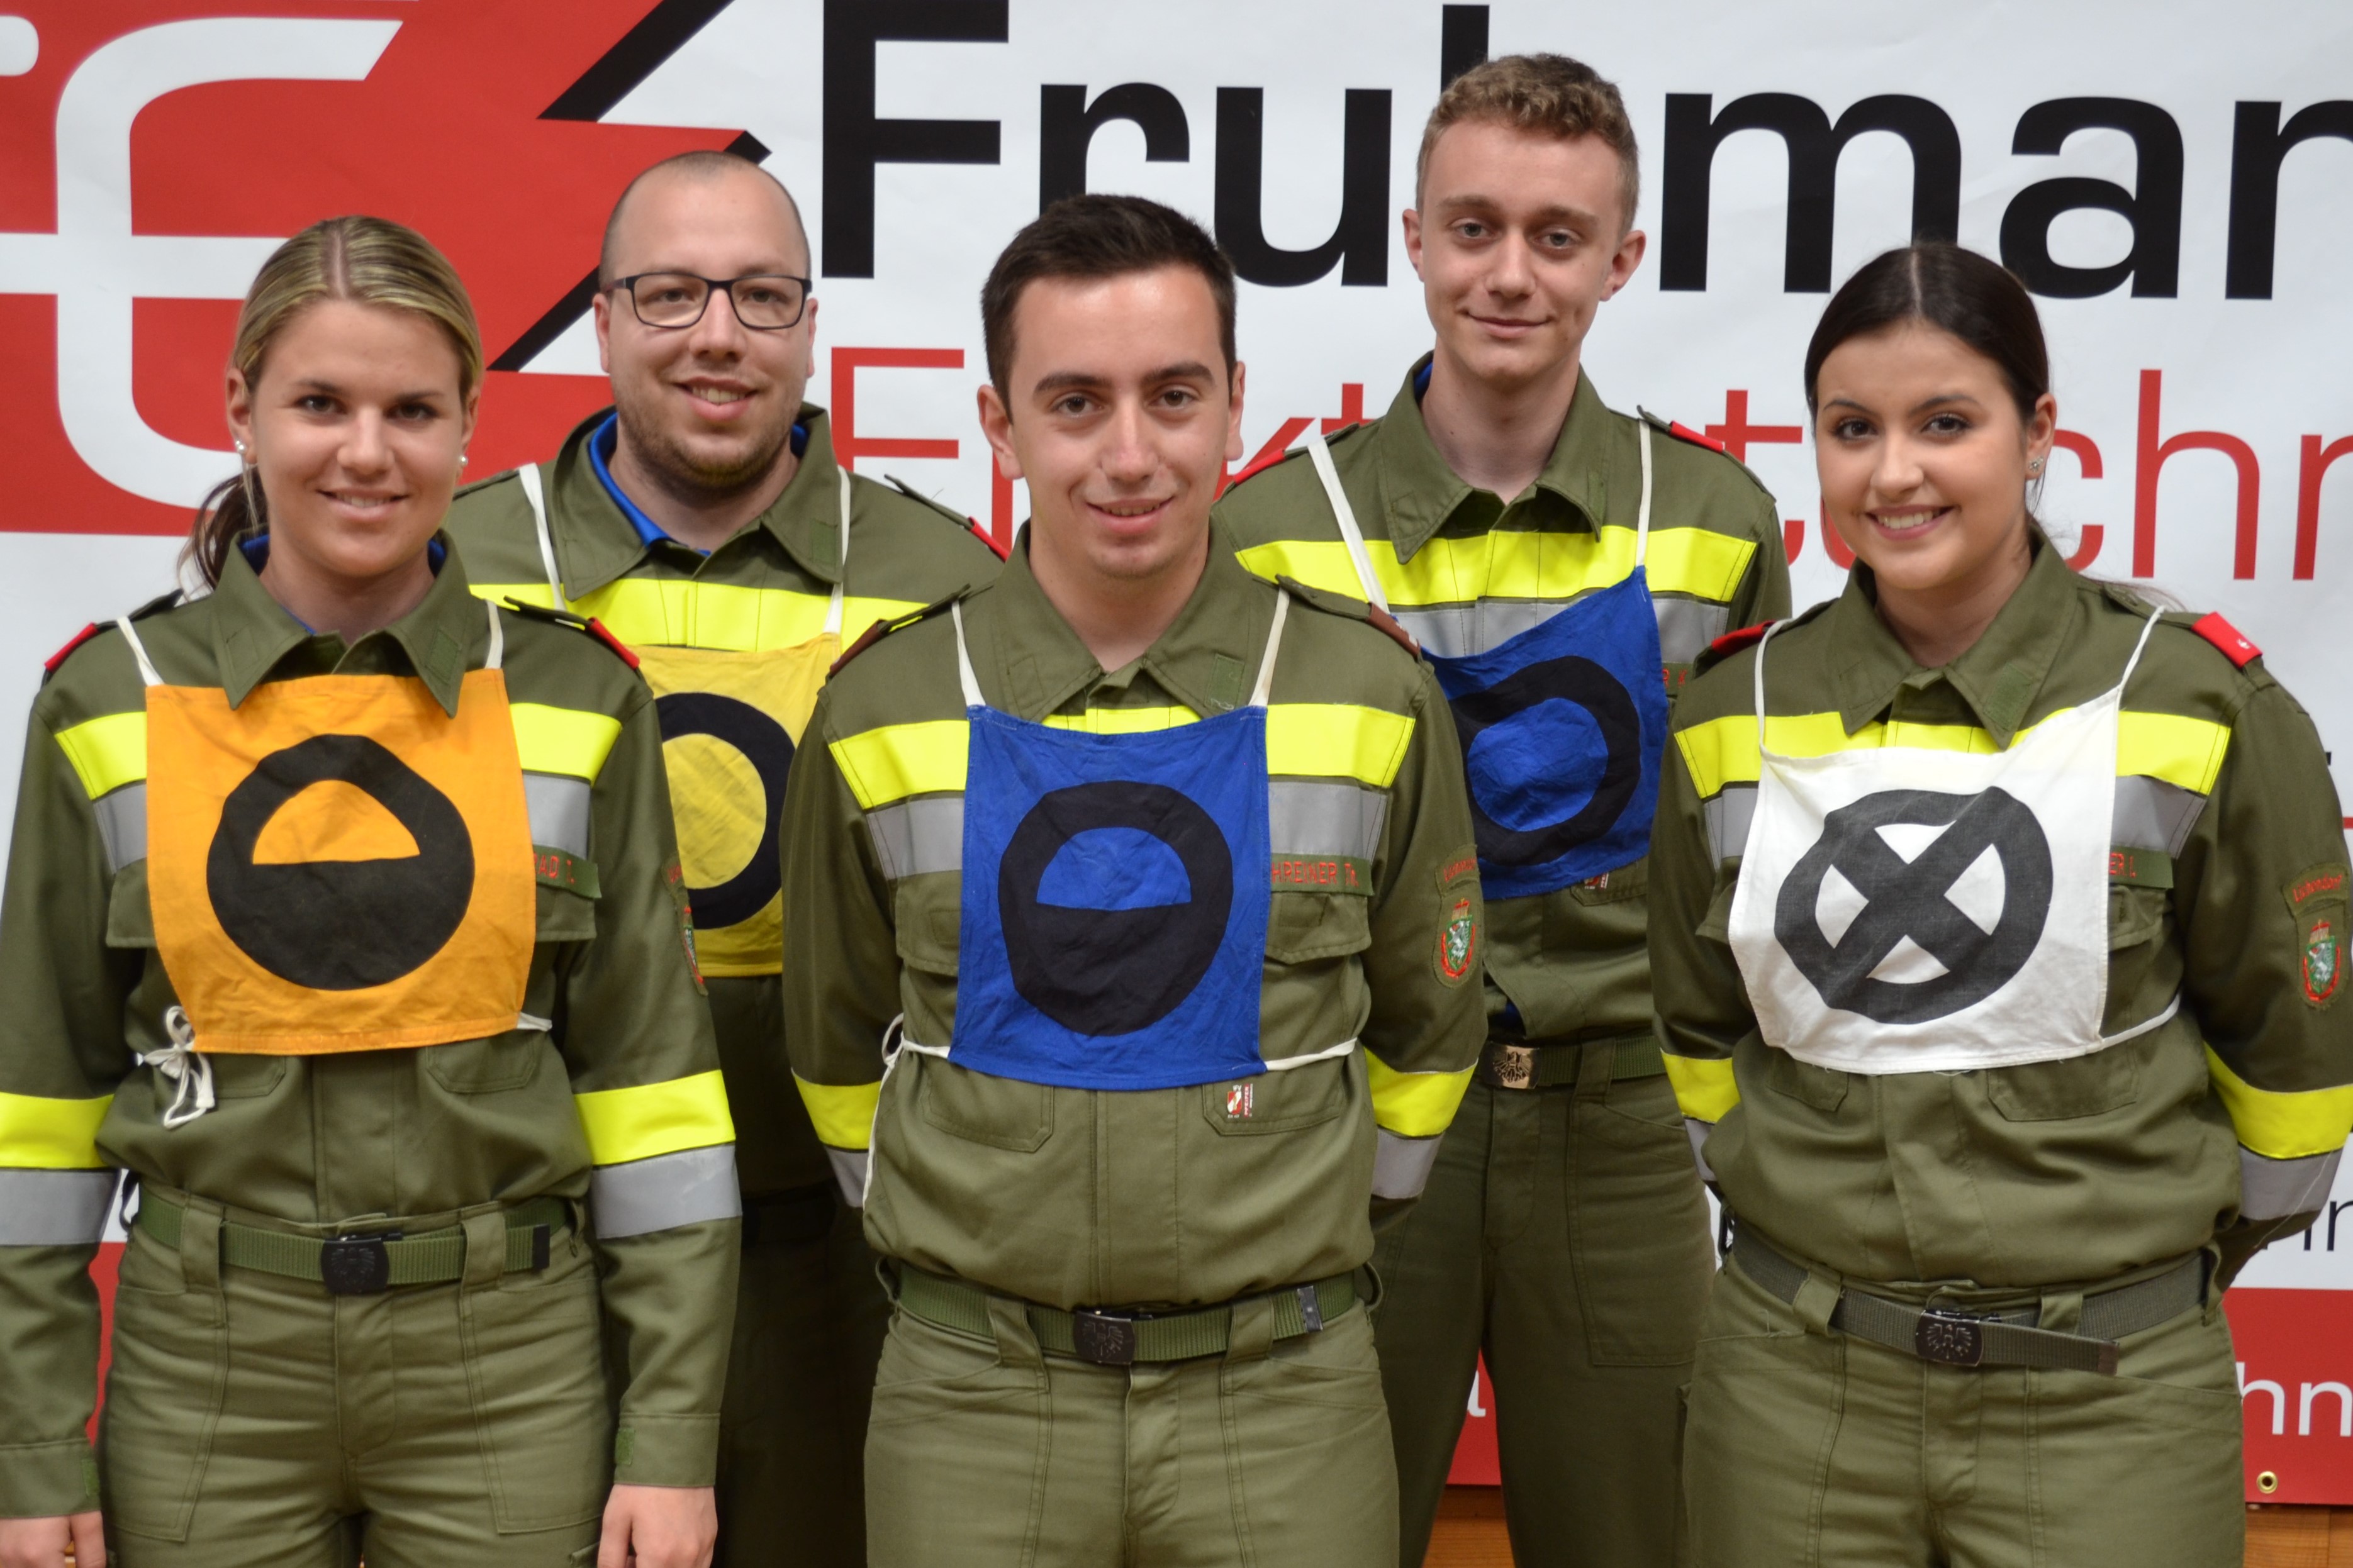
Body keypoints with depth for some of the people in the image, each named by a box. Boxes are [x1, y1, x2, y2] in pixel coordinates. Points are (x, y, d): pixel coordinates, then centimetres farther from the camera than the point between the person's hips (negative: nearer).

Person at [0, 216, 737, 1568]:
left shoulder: (576, 703, -2)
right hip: (206, 1365, 1)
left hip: (514, 1364, 0)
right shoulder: (111, 707, -1)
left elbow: (650, 1073, -1)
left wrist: (671, 1438, -4)